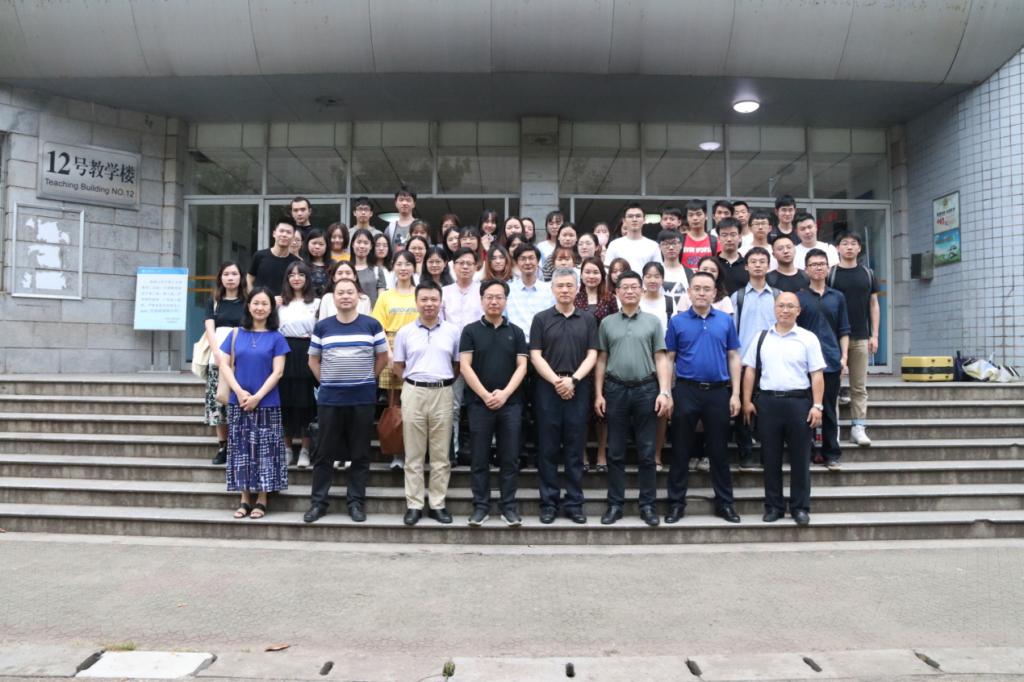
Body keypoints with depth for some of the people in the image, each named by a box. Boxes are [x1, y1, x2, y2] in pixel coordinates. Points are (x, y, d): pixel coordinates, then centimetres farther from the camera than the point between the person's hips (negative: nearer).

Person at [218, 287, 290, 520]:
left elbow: (277, 372, -5)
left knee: (264, 450, 1)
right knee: (241, 449, 6)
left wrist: (257, 397, -14)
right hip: (238, 402, 2)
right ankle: (244, 499, 15)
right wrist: (240, 392, -11)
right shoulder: (236, 334, 7)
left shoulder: (276, 337, 1)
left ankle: (261, 500, 9)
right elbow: (225, 365, 3)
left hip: (266, 403, -2)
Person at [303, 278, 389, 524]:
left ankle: (356, 501, 15)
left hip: (363, 398, -1)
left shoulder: (372, 325, 1)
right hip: (329, 398, 1)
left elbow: (382, 357, 8)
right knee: (324, 451, 5)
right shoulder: (322, 327, 5)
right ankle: (318, 501, 16)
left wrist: (367, 379, 3)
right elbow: (313, 360, 12)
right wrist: (326, 381, 4)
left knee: (360, 452, 5)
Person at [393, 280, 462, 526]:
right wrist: (412, 384, 2)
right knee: (414, 455, 4)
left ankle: (438, 504, 14)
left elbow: (458, 364, 11)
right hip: (414, 393, 0)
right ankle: (414, 505, 12)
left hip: (443, 393, 0)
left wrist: (444, 380, 4)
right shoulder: (404, 332, 5)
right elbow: (398, 367, 10)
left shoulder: (452, 331, 5)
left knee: (441, 454, 5)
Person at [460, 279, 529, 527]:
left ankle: (509, 506, 14)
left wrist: (504, 393, -11)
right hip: (479, 403, -1)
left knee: (509, 458, 4)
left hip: (510, 403, 1)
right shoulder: (470, 330, 3)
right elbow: (464, 366, -4)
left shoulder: (516, 332, 9)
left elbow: (521, 366, 3)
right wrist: (486, 395, -12)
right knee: (480, 459, 4)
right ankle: (481, 506, 14)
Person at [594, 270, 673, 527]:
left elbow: (661, 359, 3)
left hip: (646, 389, -1)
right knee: (615, 452, 6)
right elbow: (601, 360, 8)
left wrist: (664, 392, -7)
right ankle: (615, 504, 15)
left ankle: (648, 505, 14)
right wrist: (598, 394, 1)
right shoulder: (607, 323, 8)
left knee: (646, 452, 5)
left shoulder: (653, 321, 6)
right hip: (615, 389, 1)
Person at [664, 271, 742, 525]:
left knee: (718, 450, 9)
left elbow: (734, 358, 7)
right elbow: (669, 359, 3)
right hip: (686, 391, -1)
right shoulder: (677, 321, 2)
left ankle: (724, 502, 21)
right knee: (681, 450, 6)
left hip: (718, 392, 1)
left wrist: (735, 394, 0)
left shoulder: (726, 320, 6)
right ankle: (676, 502, 15)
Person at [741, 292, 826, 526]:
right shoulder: (762, 337, 9)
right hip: (767, 402, 2)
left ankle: (800, 507, 17)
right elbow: (750, 370, 9)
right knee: (770, 458, 7)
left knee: (800, 458, 5)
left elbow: (816, 375, -1)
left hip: (799, 402, -2)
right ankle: (773, 506, 18)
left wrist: (817, 406, -8)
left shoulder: (808, 338, 2)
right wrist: (747, 401, 2)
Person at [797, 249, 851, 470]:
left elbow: (844, 331, 12)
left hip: (831, 361, 2)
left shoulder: (837, 297, 11)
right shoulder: (799, 297, 4)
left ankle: (831, 454, 13)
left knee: (830, 411, 5)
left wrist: (844, 357, 2)